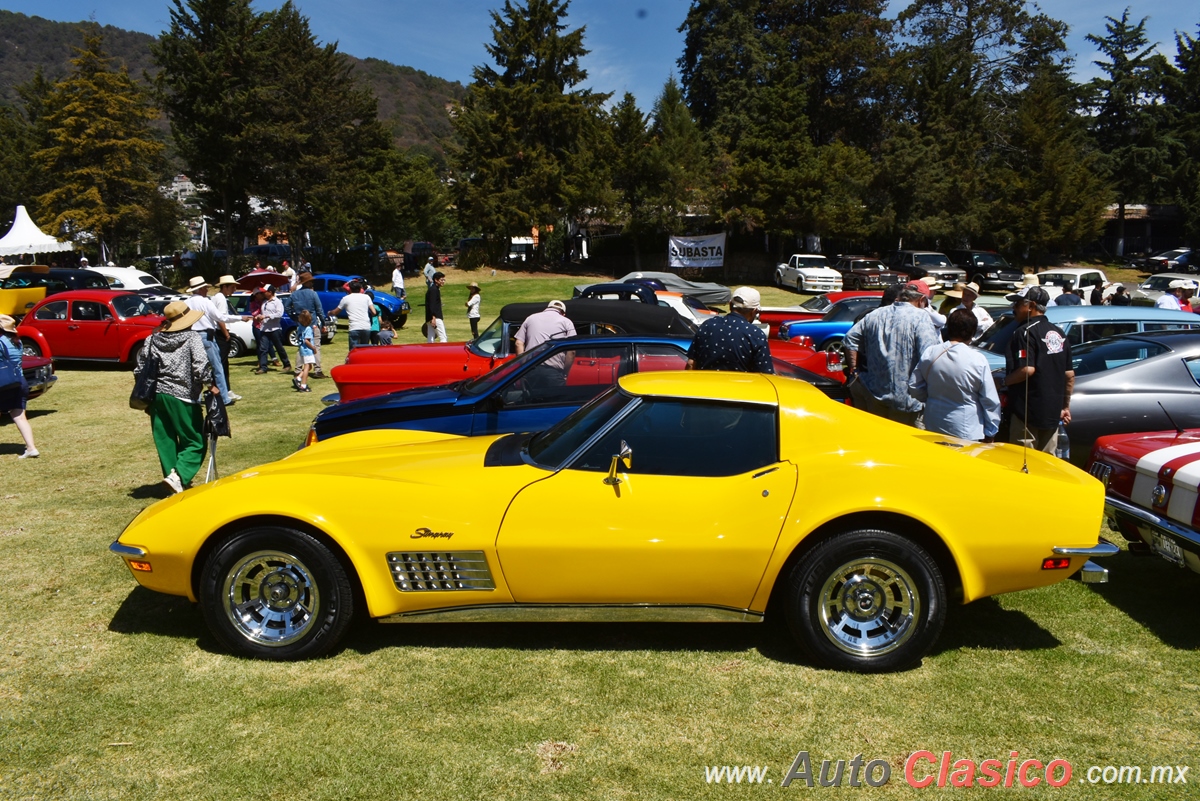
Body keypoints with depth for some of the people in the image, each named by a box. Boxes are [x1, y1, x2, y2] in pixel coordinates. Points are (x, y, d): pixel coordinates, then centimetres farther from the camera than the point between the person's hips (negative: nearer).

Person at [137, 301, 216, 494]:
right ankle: (179, 476, -17)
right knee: (195, 443, 1)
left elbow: (141, 364, 11)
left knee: (165, 440, 14)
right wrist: (210, 384, -8)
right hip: (183, 397, -6)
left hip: (157, 396, 6)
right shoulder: (193, 338, -8)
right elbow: (200, 366, -20)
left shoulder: (153, 339, 8)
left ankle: (171, 473, 18)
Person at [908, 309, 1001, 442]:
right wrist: (991, 433, 1)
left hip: (934, 427, 4)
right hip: (967, 431, -4)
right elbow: (991, 401, -10)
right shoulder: (978, 360, -15)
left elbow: (913, 388, 4)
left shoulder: (929, 353, -6)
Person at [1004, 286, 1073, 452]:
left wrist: (1003, 381, -10)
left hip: (1028, 412, -8)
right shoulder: (1059, 333, 12)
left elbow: (1027, 369, -25)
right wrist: (1066, 406, 19)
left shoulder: (1025, 332, -13)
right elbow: (1070, 375, 13)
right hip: (1053, 412, 8)